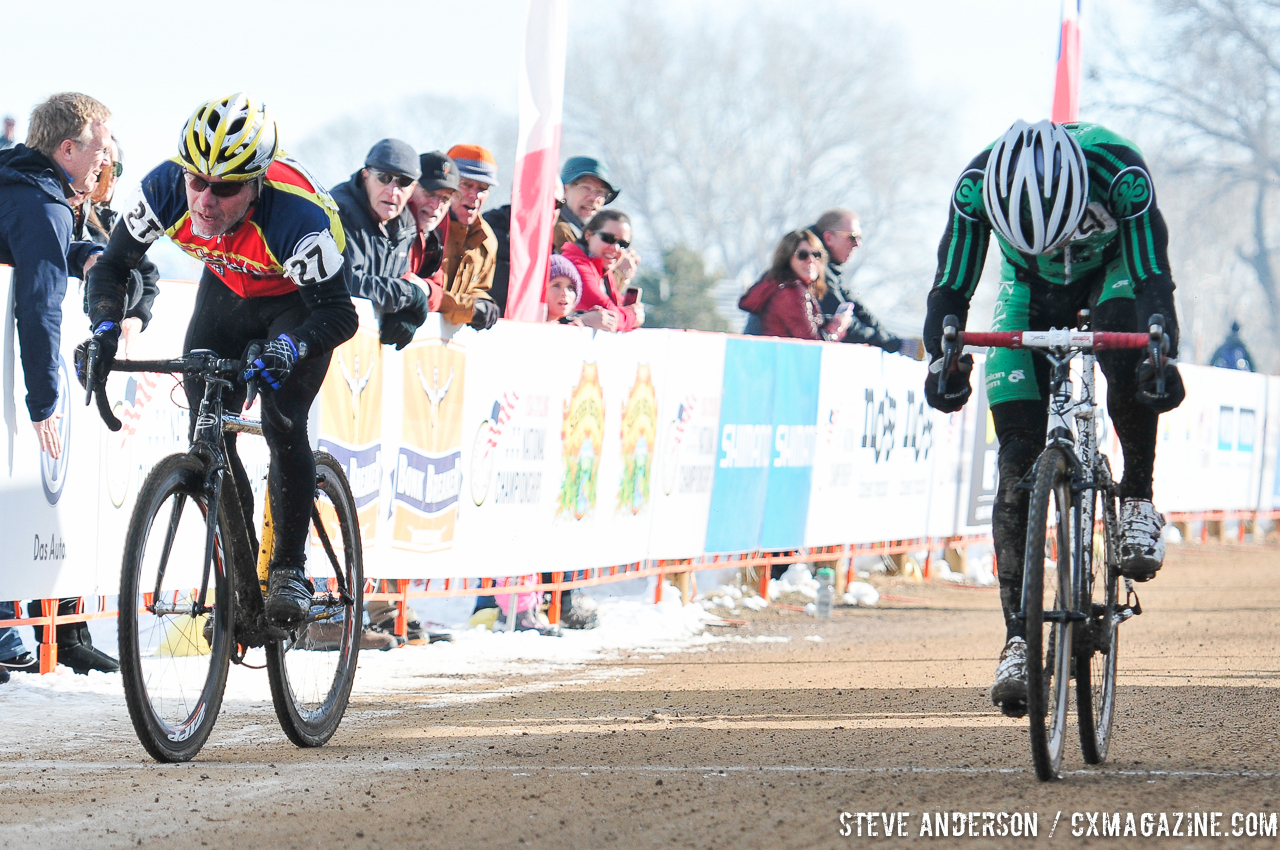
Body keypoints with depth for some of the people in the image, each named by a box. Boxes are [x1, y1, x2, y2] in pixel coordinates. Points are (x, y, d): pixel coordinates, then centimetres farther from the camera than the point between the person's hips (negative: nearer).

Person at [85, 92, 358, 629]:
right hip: (227, 291, 4)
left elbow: (339, 314, -36)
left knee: (283, 428, -21)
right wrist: (104, 329, -33)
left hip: (298, 301, -4)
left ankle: (289, 570, -4)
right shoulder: (165, 190, -30)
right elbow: (114, 265, -15)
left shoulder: (298, 217, -41)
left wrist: (288, 347, -55)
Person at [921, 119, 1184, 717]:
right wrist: (942, 359, -49)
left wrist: (1161, 353, -58)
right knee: (1018, 456, -12)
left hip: (1113, 272, -1)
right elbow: (951, 286, -30)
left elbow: (1153, 278, -40)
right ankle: (1018, 636, -11)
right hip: (1031, 290, 1)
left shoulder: (1120, 171, -38)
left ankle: (1137, 501, -14)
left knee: (1127, 356, -37)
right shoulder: (976, 185, -33)